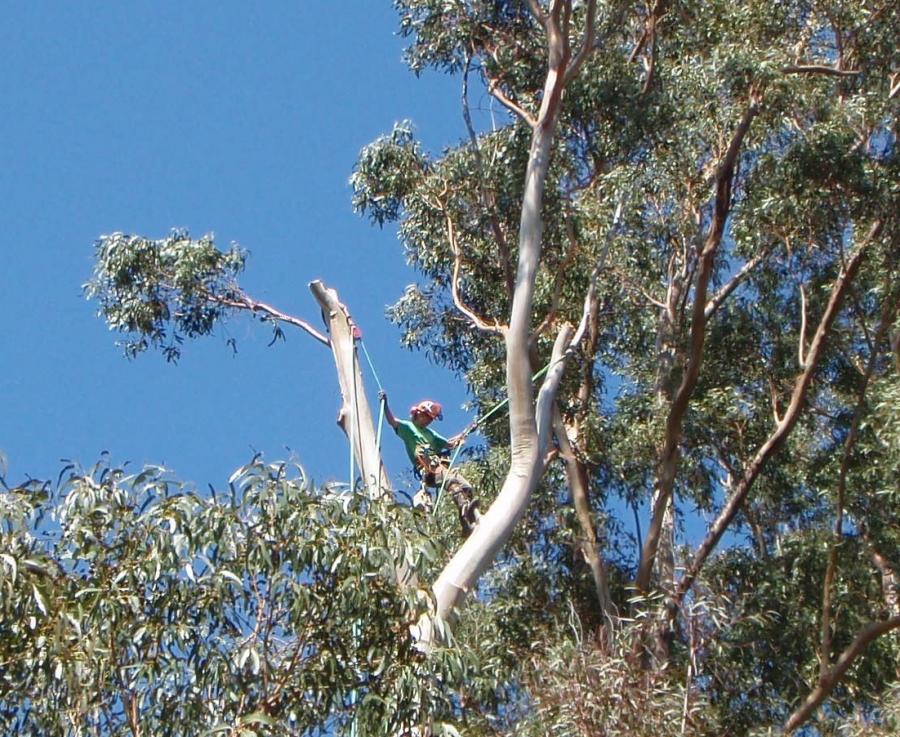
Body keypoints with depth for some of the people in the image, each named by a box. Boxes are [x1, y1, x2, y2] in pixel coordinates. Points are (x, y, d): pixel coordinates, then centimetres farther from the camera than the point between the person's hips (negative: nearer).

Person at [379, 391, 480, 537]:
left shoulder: (430, 433, 36)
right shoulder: (407, 427, 15)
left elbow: (449, 444, 34)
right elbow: (392, 421, -2)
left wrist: (462, 435, 21)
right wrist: (385, 403, -14)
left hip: (442, 465, 7)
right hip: (428, 469, -7)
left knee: (466, 486, -12)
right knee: (453, 481, -34)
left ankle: (473, 521, -23)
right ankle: (465, 510, -50)